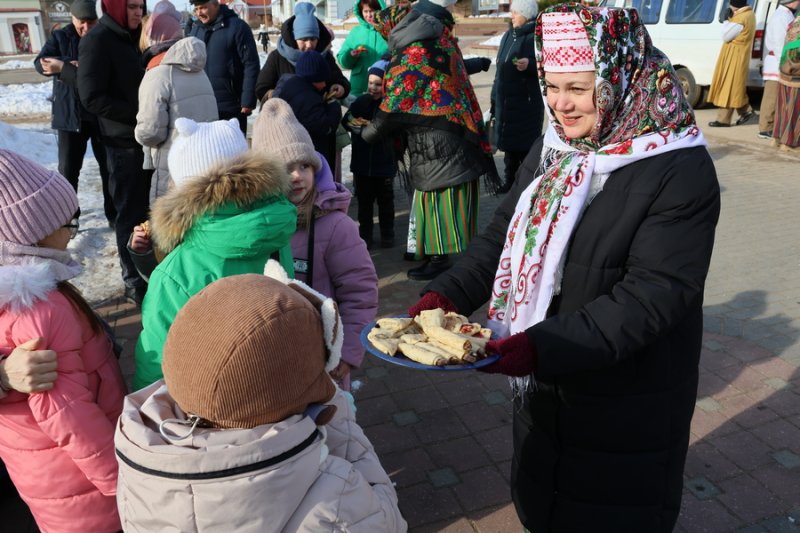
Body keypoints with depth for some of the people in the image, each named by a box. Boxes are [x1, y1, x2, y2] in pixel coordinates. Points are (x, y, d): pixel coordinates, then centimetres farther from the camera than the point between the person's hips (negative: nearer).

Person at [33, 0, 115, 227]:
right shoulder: (59, 37, 3)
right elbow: (40, 63, -10)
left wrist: (63, 68, -25)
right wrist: (71, 66, -28)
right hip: (69, 115, 1)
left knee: (110, 167, 9)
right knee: (67, 170, 4)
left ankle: (114, 214, 23)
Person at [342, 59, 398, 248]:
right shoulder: (361, 101, -2)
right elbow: (346, 121, 2)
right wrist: (351, 124, -19)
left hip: (385, 164, -2)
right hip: (362, 162, 3)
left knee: (386, 201, 13)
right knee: (364, 200, 13)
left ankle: (387, 234, 28)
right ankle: (365, 234, 26)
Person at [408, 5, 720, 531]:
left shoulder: (681, 171, -20)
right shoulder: (551, 147, 1)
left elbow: (654, 295, -26)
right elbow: (504, 233, 3)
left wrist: (544, 346, -35)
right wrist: (447, 294, -13)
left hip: (626, 405, -6)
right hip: (543, 386, 6)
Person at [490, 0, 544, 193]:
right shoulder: (508, 35, 13)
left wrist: (530, 65, -30)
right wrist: (494, 97, 18)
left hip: (527, 101, -7)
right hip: (505, 100, 7)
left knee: (525, 144, -2)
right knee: (508, 141, 11)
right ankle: (510, 180, 22)